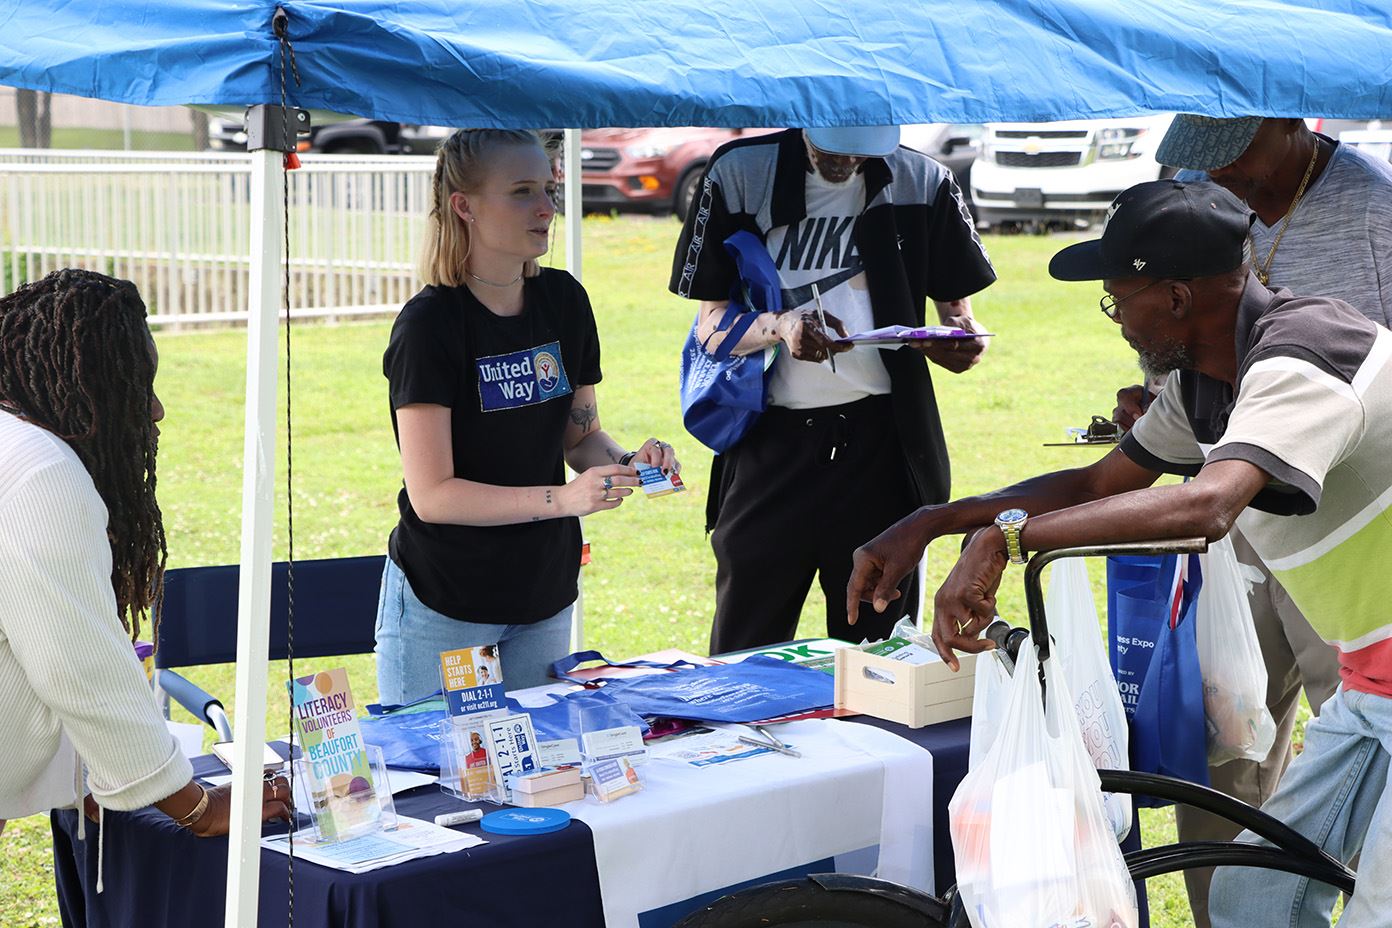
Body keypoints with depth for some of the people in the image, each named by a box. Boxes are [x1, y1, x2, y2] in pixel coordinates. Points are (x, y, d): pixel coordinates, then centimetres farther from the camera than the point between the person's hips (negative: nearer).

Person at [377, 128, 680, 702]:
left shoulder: (563, 300, 2)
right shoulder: (429, 325, -16)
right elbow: (432, 494, -20)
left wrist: (626, 461, -10)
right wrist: (562, 499, -28)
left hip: (545, 595, 5)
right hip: (442, 606, -5)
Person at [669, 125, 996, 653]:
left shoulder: (923, 183, 5)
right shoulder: (739, 174, 1)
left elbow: (956, 307, 10)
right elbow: (710, 326, 0)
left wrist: (962, 339, -14)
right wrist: (779, 327, -20)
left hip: (882, 443, 1)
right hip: (771, 443, -1)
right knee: (744, 656, 2)